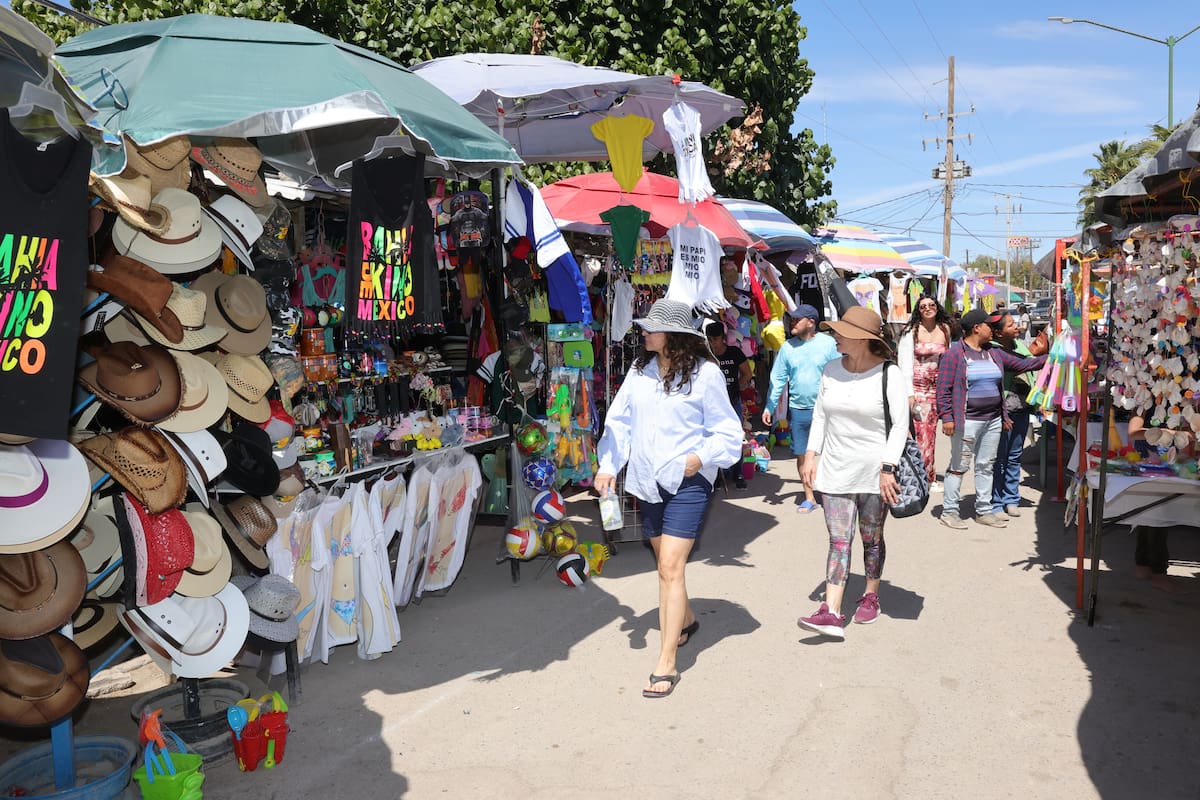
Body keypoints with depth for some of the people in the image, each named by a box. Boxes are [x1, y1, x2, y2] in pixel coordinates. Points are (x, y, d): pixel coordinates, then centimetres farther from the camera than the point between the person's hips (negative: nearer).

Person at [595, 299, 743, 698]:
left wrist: (701, 458, -15)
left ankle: (666, 664, -4)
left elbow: (727, 432, -3)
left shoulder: (705, 373, -10)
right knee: (665, 563, 19)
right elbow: (619, 419, 8)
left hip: (687, 482, -6)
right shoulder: (640, 369, 4)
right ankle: (687, 620, 46)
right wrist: (608, 464, 0)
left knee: (670, 568, -10)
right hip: (648, 480, 6)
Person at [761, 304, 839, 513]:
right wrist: (769, 407, 1)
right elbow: (778, 378, 5)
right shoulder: (788, 347, 3)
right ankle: (809, 497, 22)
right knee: (801, 454, 9)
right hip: (798, 409, 3)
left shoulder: (828, 343, -5)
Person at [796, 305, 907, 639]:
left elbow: (900, 425, -10)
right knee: (838, 541, -2)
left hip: (874, 473, -3)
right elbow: (820, 415, 11)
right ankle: (831, 613, -7)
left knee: (872, 539, 12)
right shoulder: (832, 370, 5)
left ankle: (871, 596, 33)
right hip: (835, 471, 3)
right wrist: (811, 455, 5)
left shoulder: (889, 374, -9)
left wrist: (888, 468, -16)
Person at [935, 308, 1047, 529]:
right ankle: (949, 511, 6)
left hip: (993, 420, 7)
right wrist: (946, 417, -15)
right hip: (967, 421, -7)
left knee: (986, 466, 12)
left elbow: (1022, 364, 21)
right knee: (959, 466, -2)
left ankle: (984, 511, 21)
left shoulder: (994, 354, 13)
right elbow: (943, 388, -10)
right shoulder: (954, 353, -8)